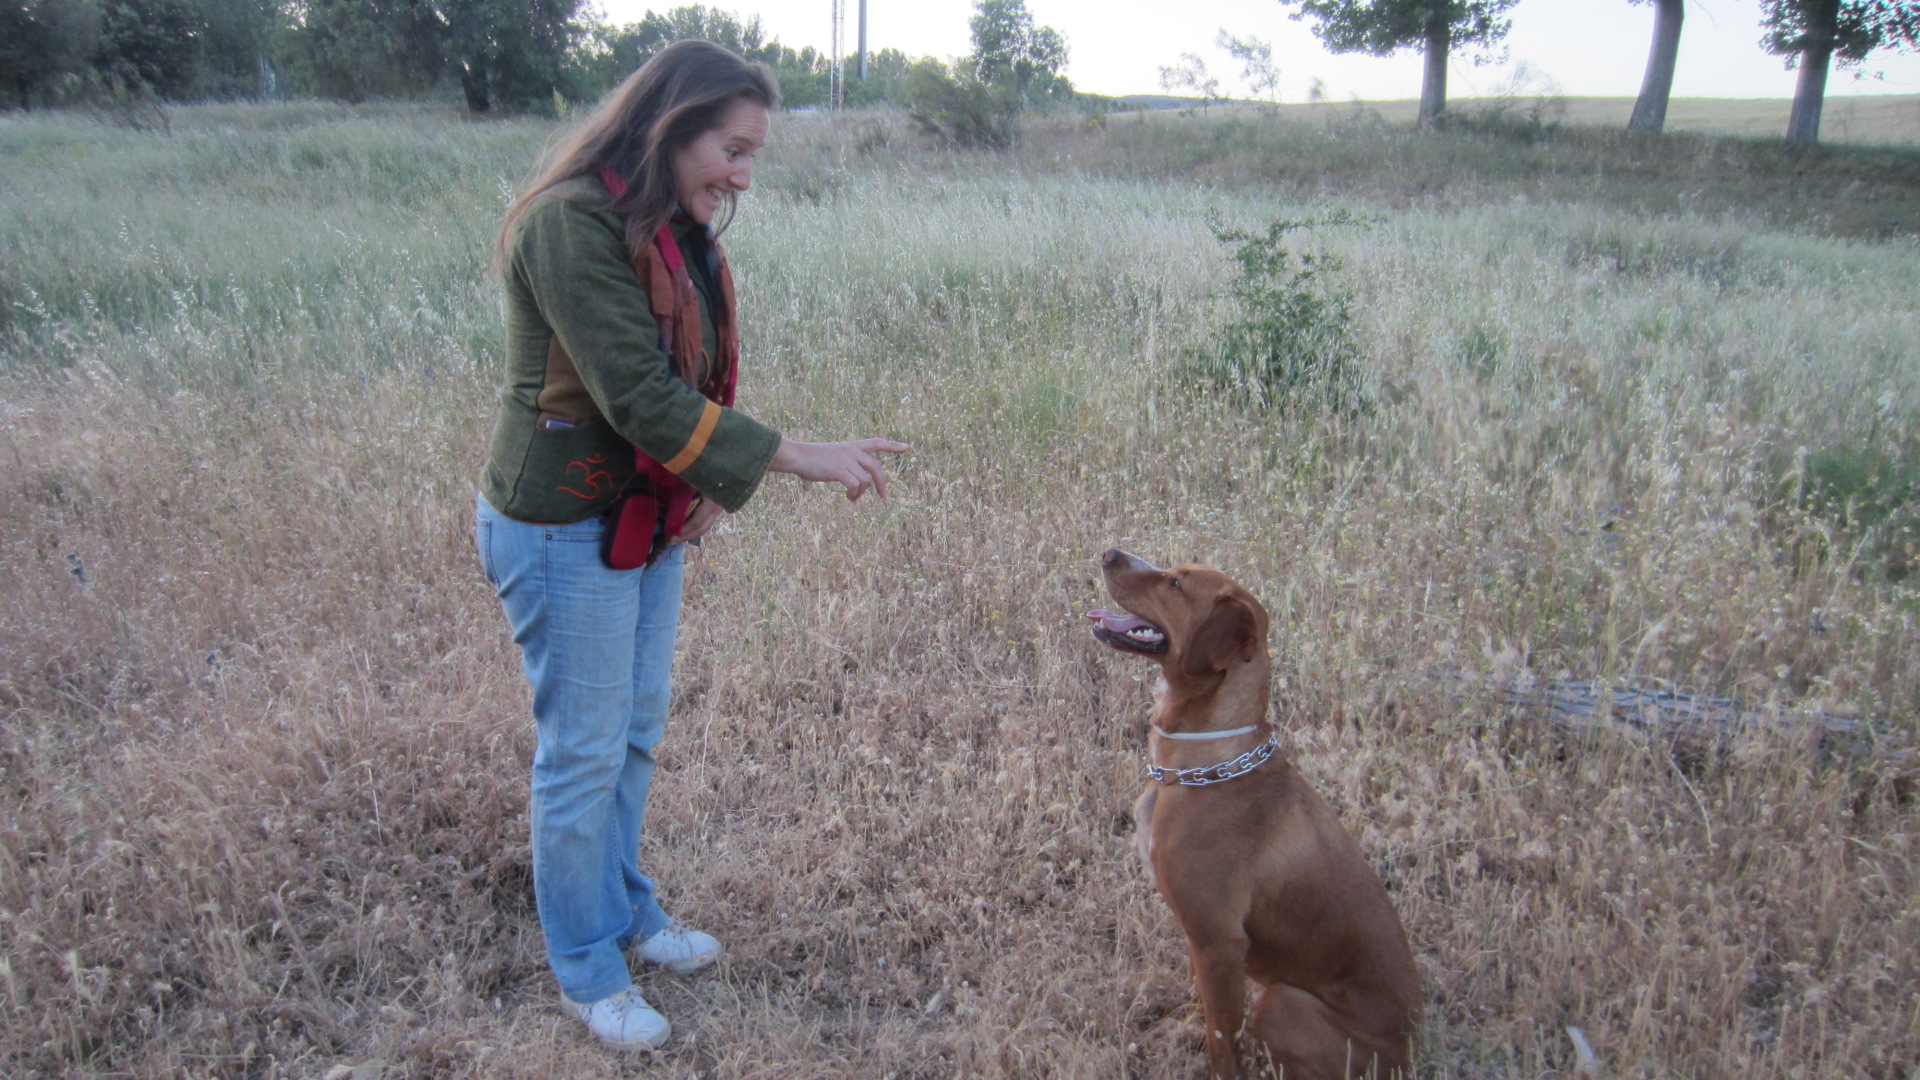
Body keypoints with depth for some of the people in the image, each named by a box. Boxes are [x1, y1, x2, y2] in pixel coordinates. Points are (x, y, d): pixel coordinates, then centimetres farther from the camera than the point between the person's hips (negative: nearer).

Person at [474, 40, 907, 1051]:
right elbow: (634, 395, -28)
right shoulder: (570, 222, -22)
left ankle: (624, 909, 40)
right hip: (565, 529, -8)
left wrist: (708, 478, 0)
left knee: (636, 733, 20)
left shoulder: (672, 230, 6)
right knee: (583, 752, 5)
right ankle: (584, 968, 25)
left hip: (648, 521, 9)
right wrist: (797, 457, -26)